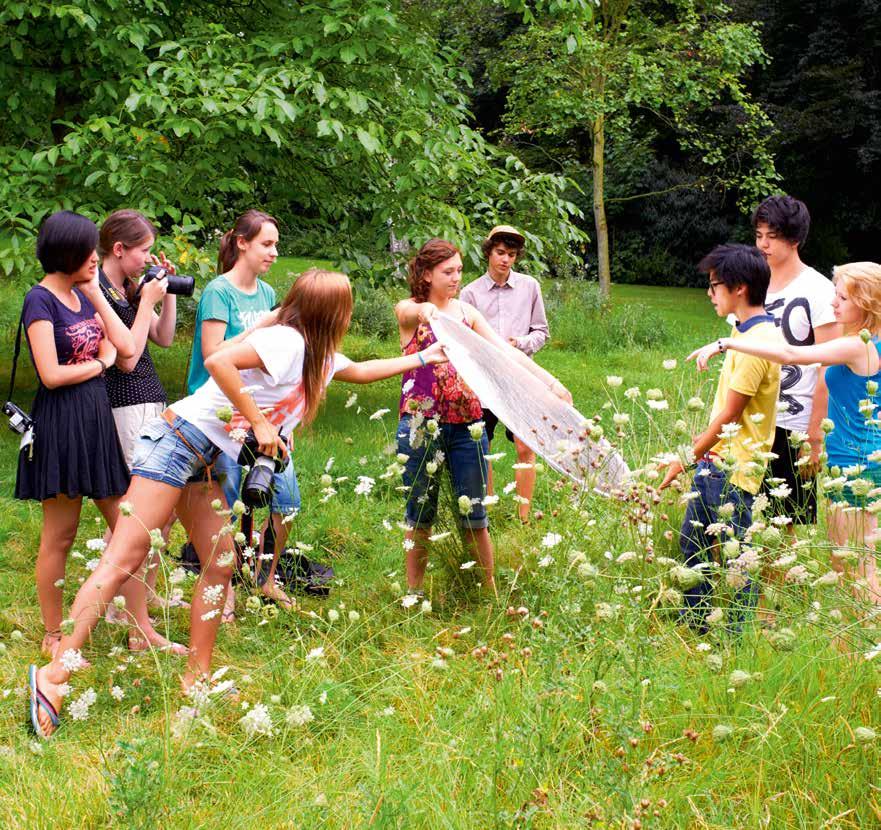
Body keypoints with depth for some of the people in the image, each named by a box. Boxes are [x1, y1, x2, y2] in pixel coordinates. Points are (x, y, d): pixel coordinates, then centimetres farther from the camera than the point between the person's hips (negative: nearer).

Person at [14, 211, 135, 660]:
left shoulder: (83, 297, 14)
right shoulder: (40, 300, -10)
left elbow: (125, 348, 3)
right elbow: (51, 374, -18)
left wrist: (96, 293, 1)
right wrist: (100, 363, -3)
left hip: (97, 420, 8)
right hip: (60, 423, -8)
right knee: (60, 535, 1)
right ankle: (53, 635, 13)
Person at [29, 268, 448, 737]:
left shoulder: (320, 356, 16)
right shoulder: (287, 341, -15)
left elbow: (359, 372, 35)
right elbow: (218, 362, -27)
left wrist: (422, 358, 36)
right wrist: (259, 423, -23)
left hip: (205, 461, 10)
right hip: (179, 439, -10)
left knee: (220, 564, 7)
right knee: (124, 561, -14)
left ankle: (197, 679, 14)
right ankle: (54, 676, -17)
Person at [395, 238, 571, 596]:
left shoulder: (466, 312, 9)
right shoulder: (409, 311, -3)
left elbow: (507, 351, 1)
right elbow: (407, 311, -28)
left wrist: (550, 381, -12)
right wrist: (424, 311, -54)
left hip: (467, 425, 3)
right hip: (421, 425, -3)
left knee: (475, 515, 4)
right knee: (420, 515, 7)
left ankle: (490, 592, 13)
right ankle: (413, 593, 20)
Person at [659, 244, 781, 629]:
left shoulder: (758, 342, -20)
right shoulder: (744, 331, 10)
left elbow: (730, 414, -18)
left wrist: (689, 459, -11)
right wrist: (704, 440, 19)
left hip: (733, 468, -10)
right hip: (717, 460, 10)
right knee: (692, 542, 18)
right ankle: (696, 624, 30)